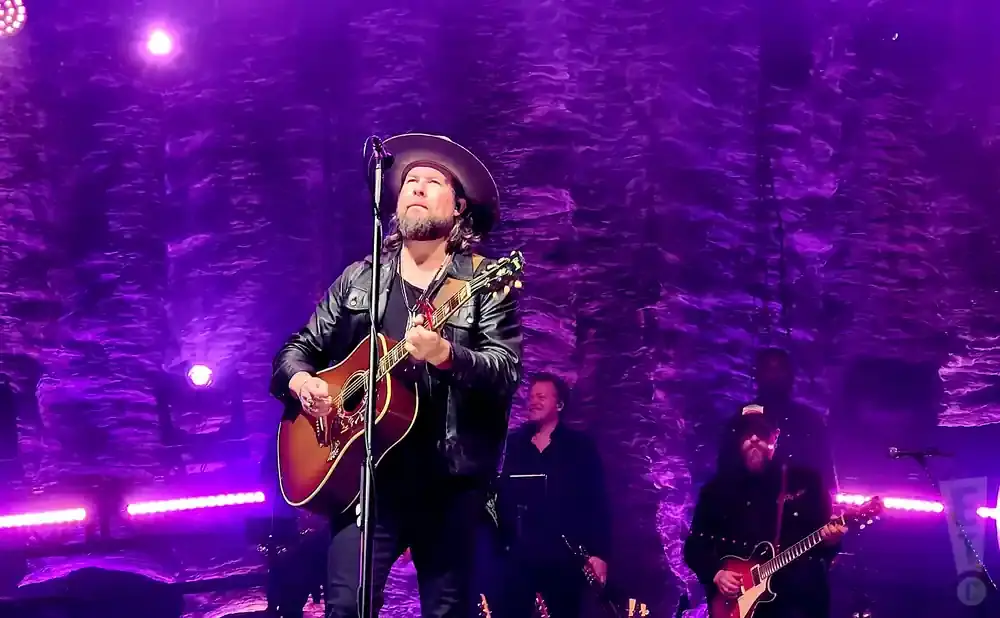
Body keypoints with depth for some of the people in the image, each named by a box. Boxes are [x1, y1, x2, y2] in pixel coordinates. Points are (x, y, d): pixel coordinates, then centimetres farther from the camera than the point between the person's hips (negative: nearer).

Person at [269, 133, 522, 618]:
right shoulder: (358, 279, 12)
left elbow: (507, 372, -9)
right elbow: (298, 349, 17)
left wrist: (445, 355, -26)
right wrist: (301, 381, -5)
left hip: (451, 477, -1)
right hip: (366, 470, 2)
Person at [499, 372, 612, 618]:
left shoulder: (580, 445, 2)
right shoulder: (514, 443, 11)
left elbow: (598, 501, -1)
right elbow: (503, 494, 13)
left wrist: (599, 552, -9)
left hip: (564, 554, -2)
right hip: (519, 553, 2)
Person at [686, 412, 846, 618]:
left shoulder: (806, 480, 8)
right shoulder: (718, 488, 10)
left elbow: (827, 531, 8)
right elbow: (694, 545, 12)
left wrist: (831, 539, -15)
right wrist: (715, 573, -5)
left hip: (799, 600, -1)